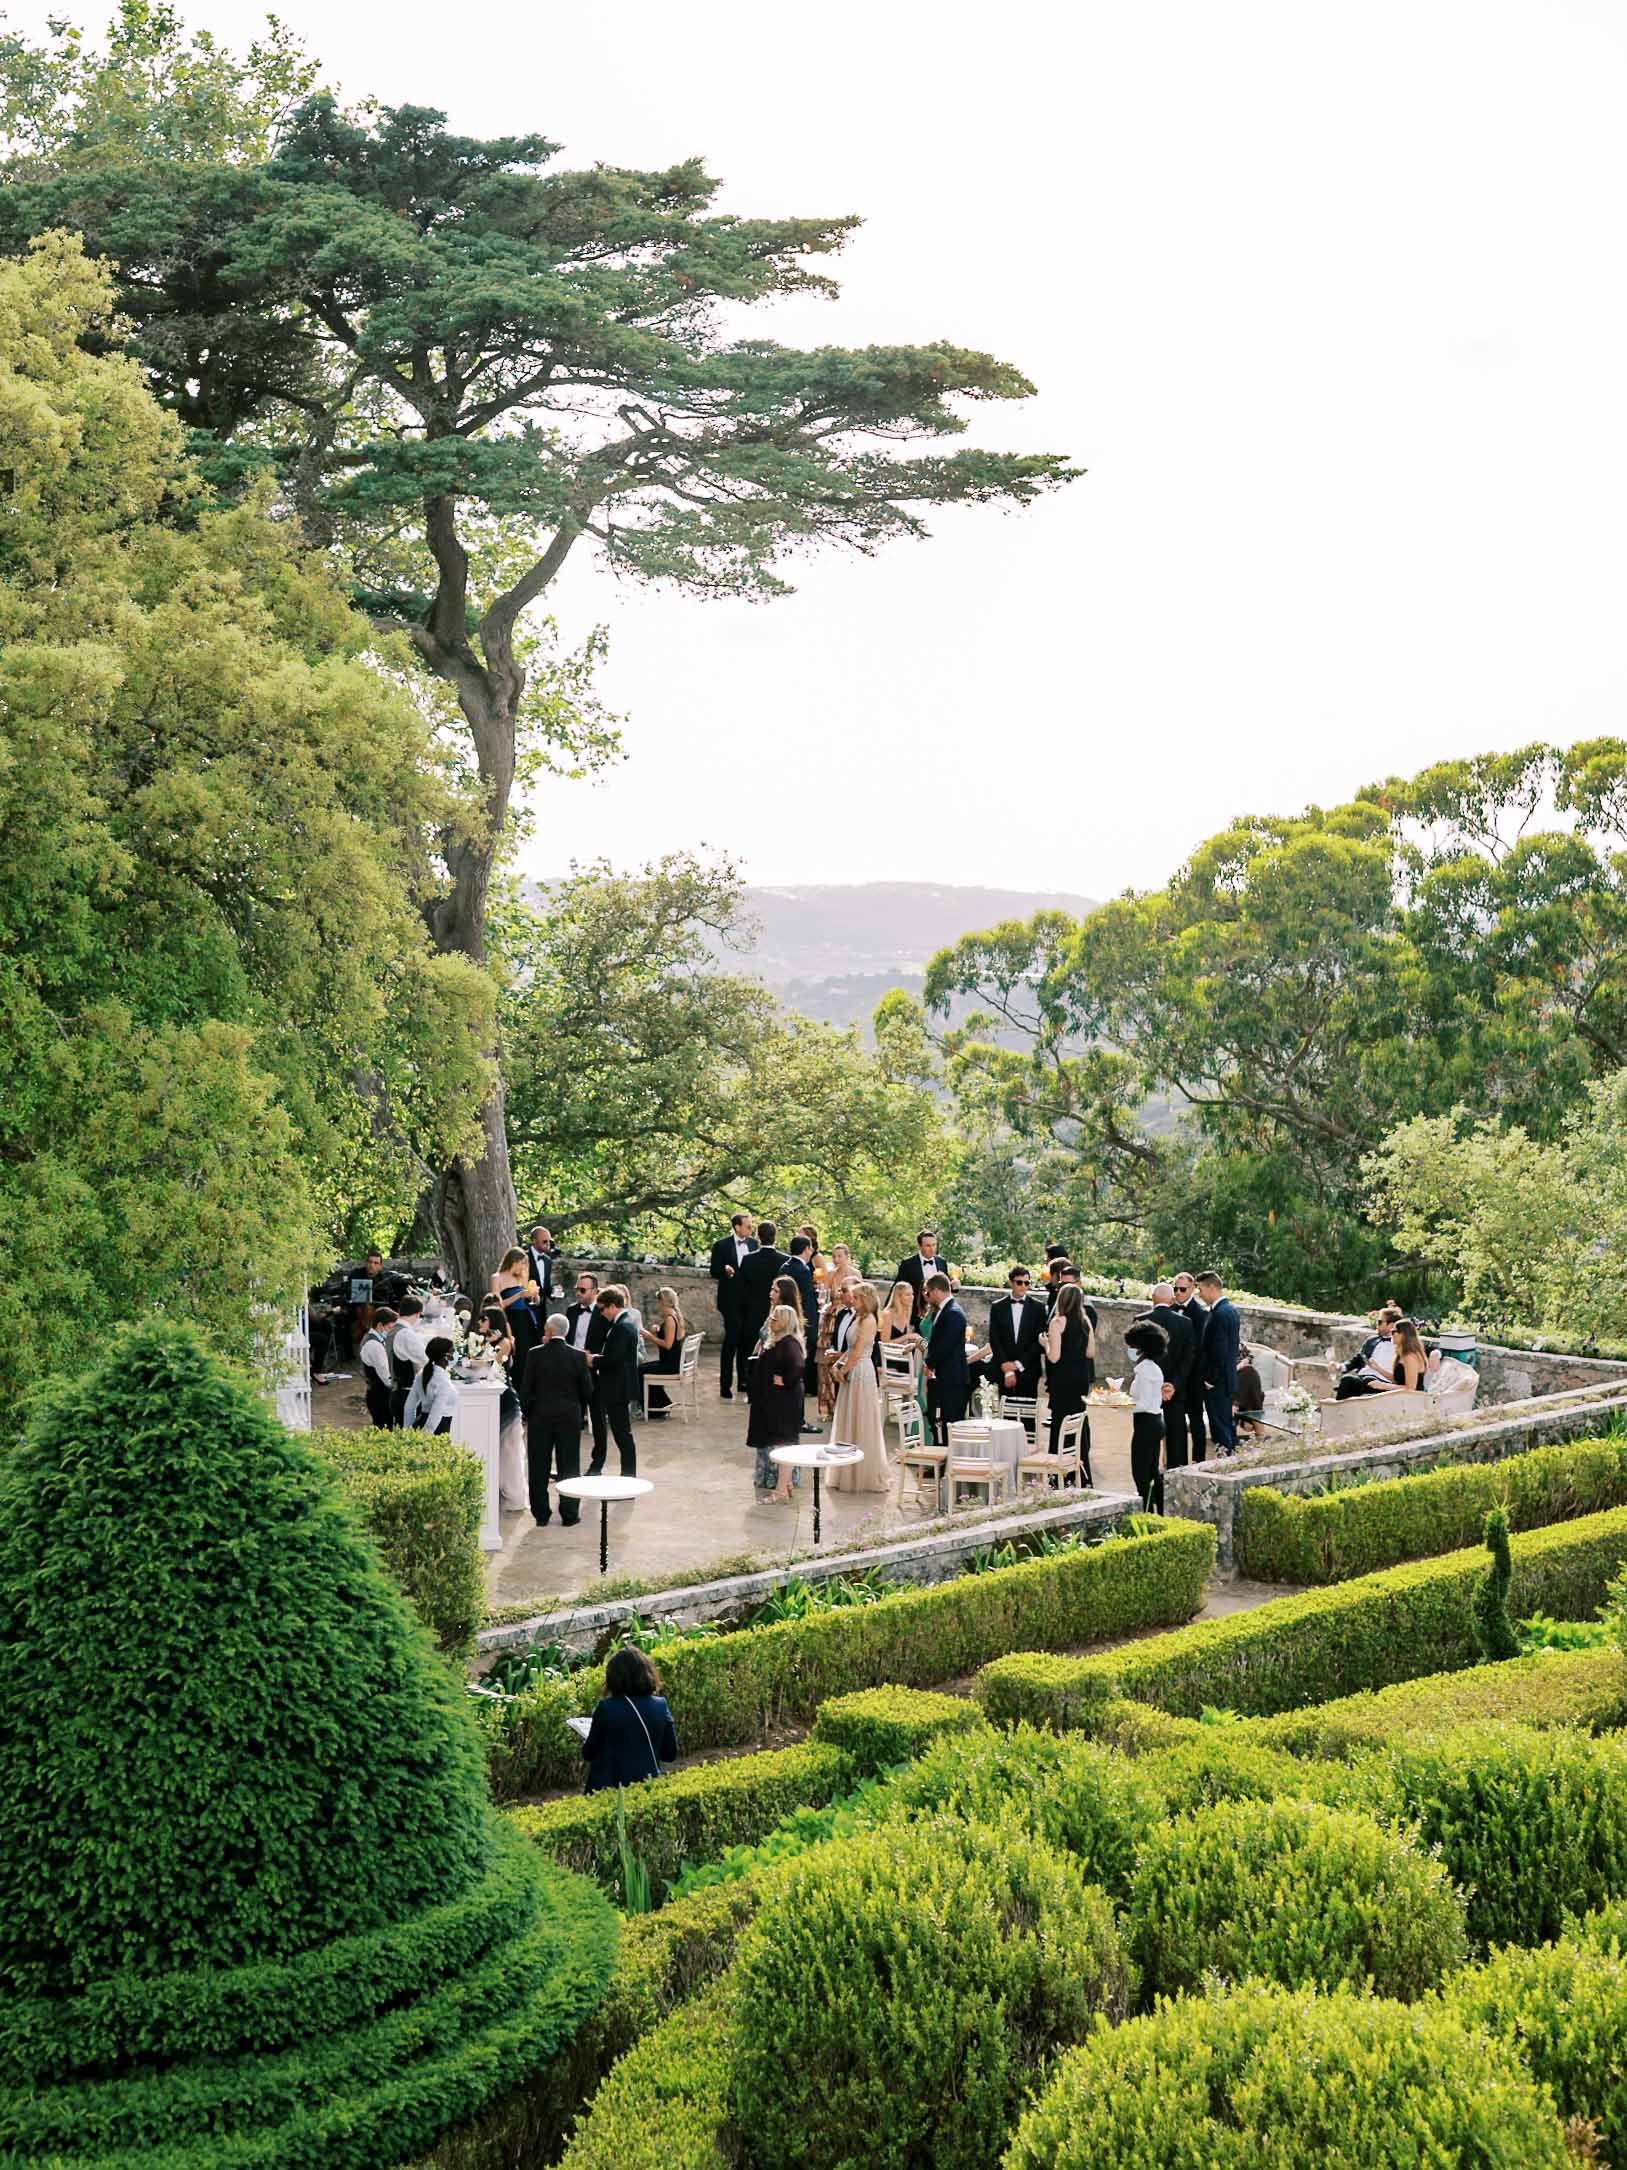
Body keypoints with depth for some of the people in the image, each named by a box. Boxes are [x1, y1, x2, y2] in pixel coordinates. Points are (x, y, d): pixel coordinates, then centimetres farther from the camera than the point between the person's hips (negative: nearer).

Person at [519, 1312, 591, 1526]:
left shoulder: (535, 1354, -9)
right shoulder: (578, 1356, -5)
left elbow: (525, 1388, -5)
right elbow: (587, 1390, 0)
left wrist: (526, 1412, 7)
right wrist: (580, 1413, 14)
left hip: (540, 1417, -1)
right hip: (570, 1417, 1)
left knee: (539, 1469, 9)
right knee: (568, 1467, 8)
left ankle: (541, 1515, 12)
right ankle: (569, 1514, 10)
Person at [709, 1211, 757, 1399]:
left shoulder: (753, 1243, 7)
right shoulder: (722, 1245, -6)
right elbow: (714, 1272, -6)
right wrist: (725, 1270, -27)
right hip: (732, 1300, -5)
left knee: (746, 1341, 11)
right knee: (731, 1340, -6)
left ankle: (744, 1382, 21)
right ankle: (725, 1387, -1)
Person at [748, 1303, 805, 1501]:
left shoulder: (789, 1343, -18)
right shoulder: (774, 1341, 13)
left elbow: (799, 1366, -33)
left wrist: (784, 1381, -20)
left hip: (783, 1401, -10)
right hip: (771, 1402, 10)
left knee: (782, 1444, -6)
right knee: (781, 1445, 15)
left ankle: (781, 1492, -4)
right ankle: (785, 1485, 23)